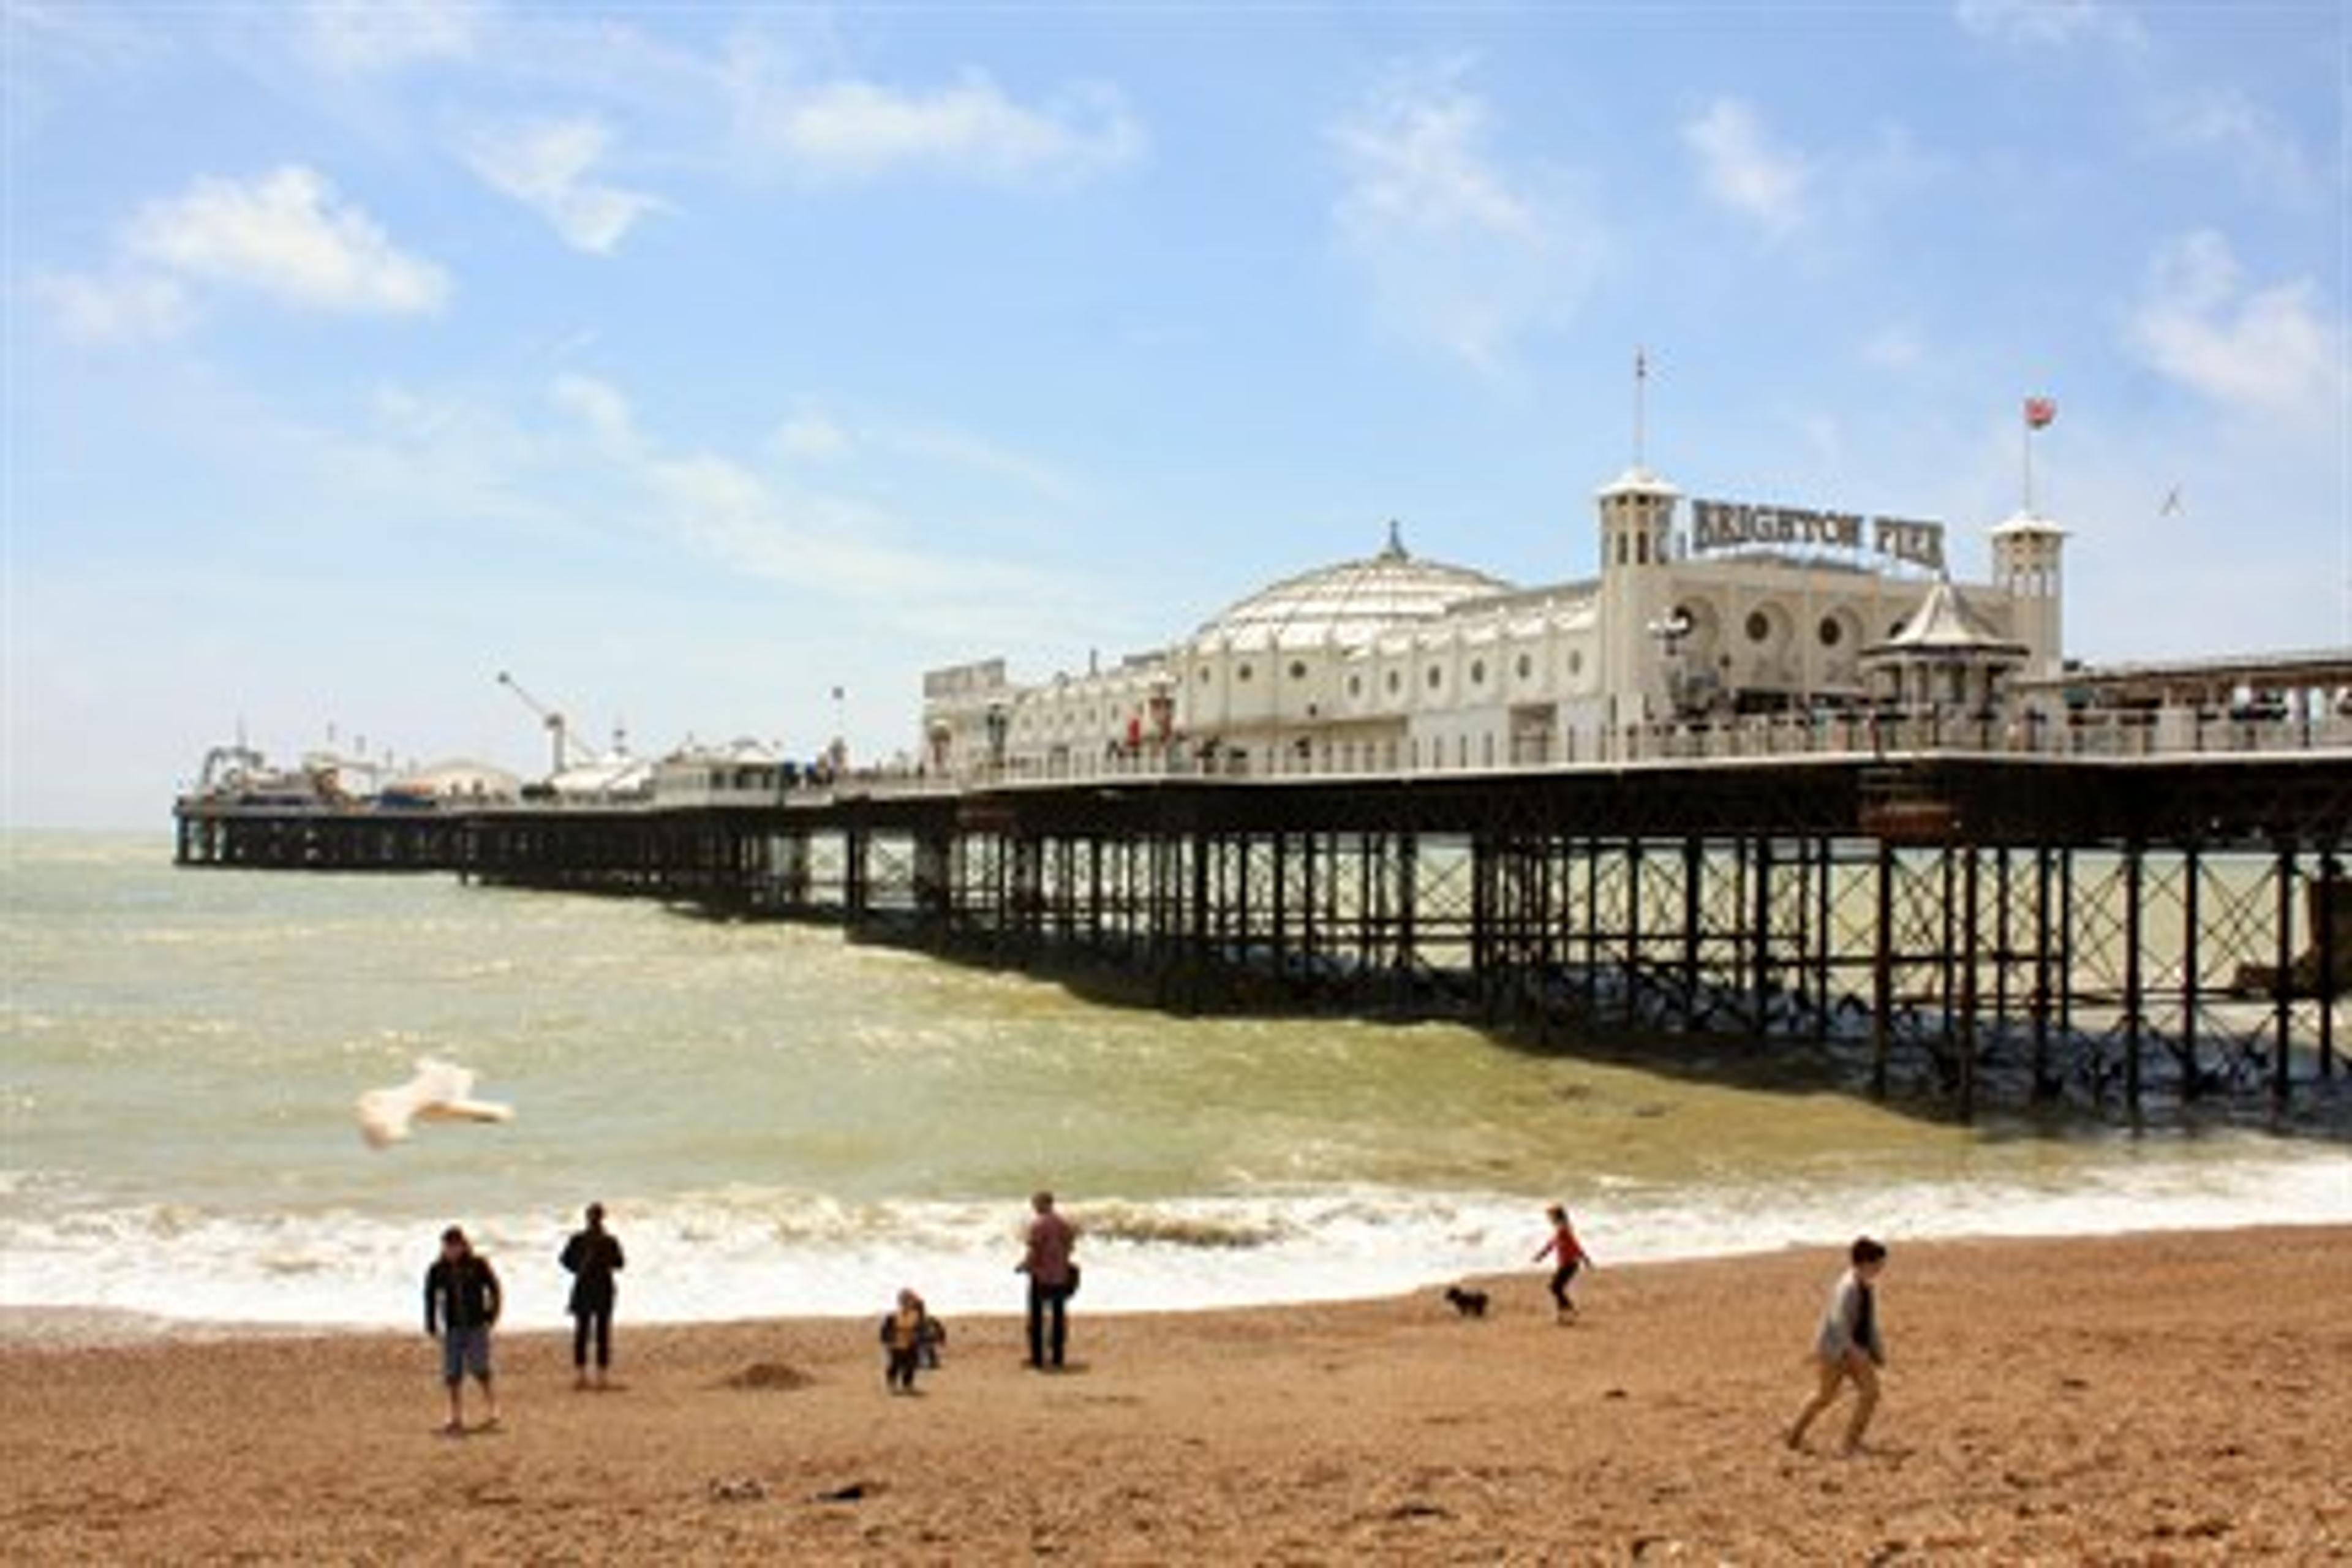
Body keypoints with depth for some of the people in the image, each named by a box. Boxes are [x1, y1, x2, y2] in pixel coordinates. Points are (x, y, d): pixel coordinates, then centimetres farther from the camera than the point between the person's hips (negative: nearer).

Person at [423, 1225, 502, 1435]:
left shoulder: (478, 1265, -6)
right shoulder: (438, 1270, 0)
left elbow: (494, 1289, 3)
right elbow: (430, 1298, 10)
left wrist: (492, 1315, -3)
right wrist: (432, 1325, 7)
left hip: (477, 1326, -3)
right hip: (453, 1329, 3)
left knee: (480, 1370, -7)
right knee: (453, 1375, 1)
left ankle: (494, 1413, 7)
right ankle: (457, 1419, 10)